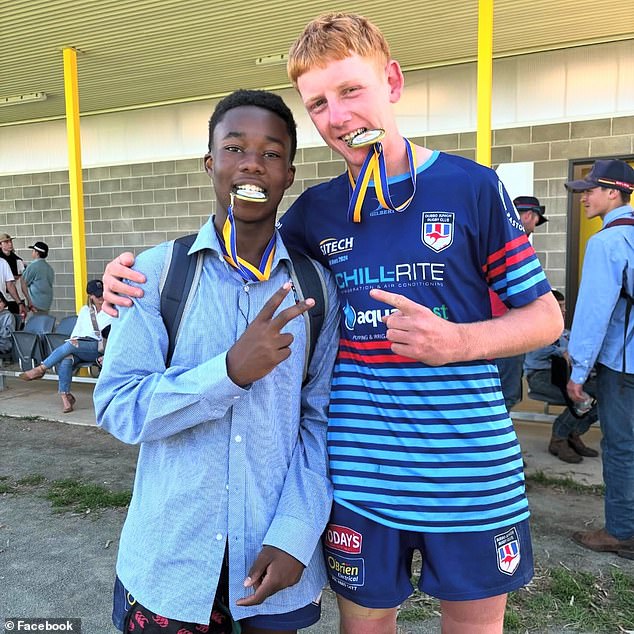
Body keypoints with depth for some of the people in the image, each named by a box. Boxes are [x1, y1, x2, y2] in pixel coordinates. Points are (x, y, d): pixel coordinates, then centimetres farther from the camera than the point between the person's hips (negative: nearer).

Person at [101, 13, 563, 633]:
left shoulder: (471, 186, -5)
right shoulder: (315, 210, 3)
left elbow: (545, 316, 0)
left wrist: (458, 341, -20)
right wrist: (138, 271, -1)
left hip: (470, 469, -1)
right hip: (359, 472, 2)